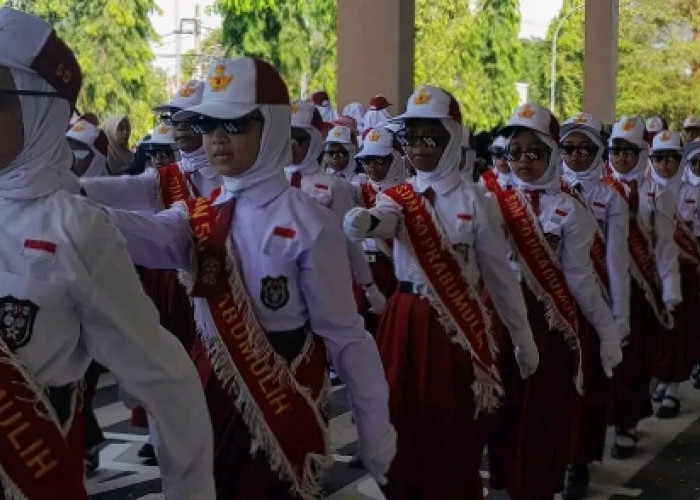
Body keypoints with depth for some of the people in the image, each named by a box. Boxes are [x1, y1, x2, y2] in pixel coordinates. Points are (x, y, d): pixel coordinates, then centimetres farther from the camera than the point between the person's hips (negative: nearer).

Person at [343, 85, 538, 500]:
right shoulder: (399, 197, 2)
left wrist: (523, 337, 3)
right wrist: (361, 221, -49)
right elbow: (378, 219, -24)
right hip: (408, 321, 3)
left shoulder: (471, 198, -4)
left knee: (456, 429, 2)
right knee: (405, 422, 8)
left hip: (463, 324, -2)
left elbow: (500, 272, 0)